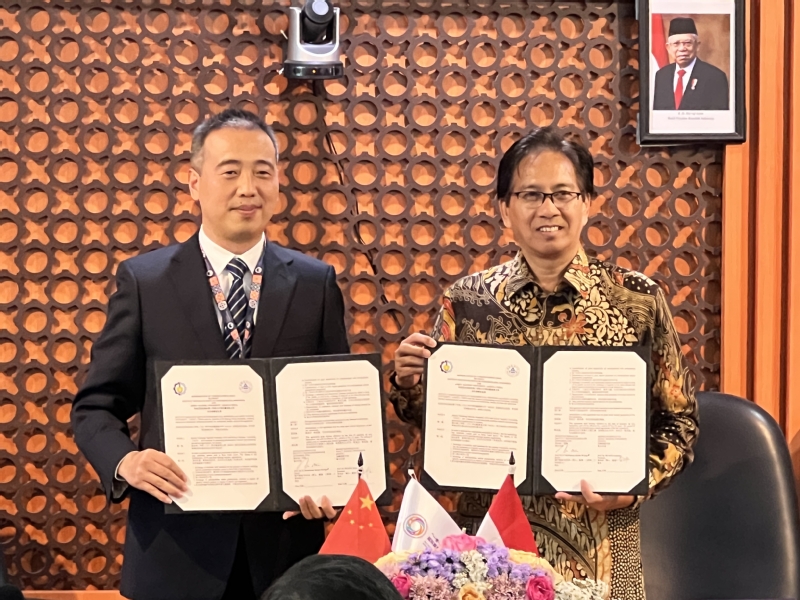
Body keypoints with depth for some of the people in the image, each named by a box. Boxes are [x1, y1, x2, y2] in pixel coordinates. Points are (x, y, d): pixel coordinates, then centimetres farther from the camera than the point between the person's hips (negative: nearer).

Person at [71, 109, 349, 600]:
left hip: (284, 540, 1)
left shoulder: (316, 284, 3)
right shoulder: (143, 280, 0)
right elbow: (96, 406, 3)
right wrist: (125, 461, -17)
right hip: (177, 547, -1)